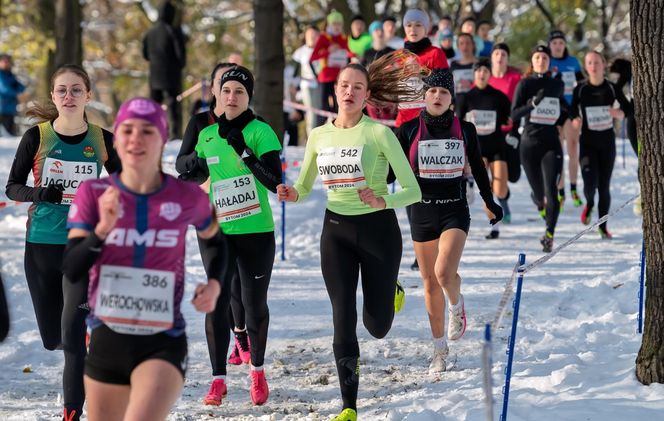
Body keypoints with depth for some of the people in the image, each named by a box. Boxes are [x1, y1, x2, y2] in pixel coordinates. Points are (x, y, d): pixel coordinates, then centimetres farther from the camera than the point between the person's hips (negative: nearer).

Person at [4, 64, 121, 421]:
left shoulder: (102, 140, -2)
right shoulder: (36, 137, -4)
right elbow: (13, 187, -1)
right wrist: (42, 194, -19)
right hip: (41, 245, 1)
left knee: (73, 332, -14)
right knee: (53, 338, 11)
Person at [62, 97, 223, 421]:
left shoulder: (187, 198, -4)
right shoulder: (93, 194, -3)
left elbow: (215, 240, 18)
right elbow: (71, 271, -9)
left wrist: (214, 283, 0)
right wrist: (103, 229, -24)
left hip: (163, 344, -3)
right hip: (106, 342, 3)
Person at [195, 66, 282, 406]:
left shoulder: (261, 132, -7)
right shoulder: (207, 135, 6)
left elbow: (275, 183, -18)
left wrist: (244, 151, -24)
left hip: (256, 233, -3)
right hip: (218, 233, 3)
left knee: (255, 304, 5)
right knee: (216, 303, -4)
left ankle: (257, 371, 25)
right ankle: (218, 381, 1)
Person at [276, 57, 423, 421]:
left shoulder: (380, 133, -10)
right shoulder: (319, 136, 3)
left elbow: (413, 190, -11)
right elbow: (304, 187, 15)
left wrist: (382, 201, -29)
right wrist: (292, 194, -9)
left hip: (377, 228, -3)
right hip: (336, 230, 3)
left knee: (377, 326, 6)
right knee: (343, 319, -6)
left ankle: (389, 293, 43)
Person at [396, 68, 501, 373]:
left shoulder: (464, 130, 1)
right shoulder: (409, 130, -1)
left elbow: (478, 169, 15)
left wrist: (490, 203, 23)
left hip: (455, 210, -1)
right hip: (421, 211, 1)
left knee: (444, 272, -22)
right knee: (430, 281, 6)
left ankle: (456, 305, 13)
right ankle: (439, 349, 19)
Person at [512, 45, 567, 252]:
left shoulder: (557, 84, 9)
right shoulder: (525, 84, 0)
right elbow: (514, 114, -10)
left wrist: (563, 116, 13)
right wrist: (533, 103, -23)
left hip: (551, 143, 1)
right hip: (530, 143, -1)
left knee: (551, 190, -16)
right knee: (539, 193, 10)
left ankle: (549, 235, -17)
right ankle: (538, 199, 49)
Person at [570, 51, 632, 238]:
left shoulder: (612, 88, -1)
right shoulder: (580, 89, -2)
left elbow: (629, 108, 4)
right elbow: (572, 111, 4)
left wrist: (619, 113, -18)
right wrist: (575, 120, -19)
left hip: (607, 141, 1)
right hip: (587, 141, -1)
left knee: (604, 186, 2)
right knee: (590, 183, -15)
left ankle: (603, 226, 17)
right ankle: (589, 204, 21)